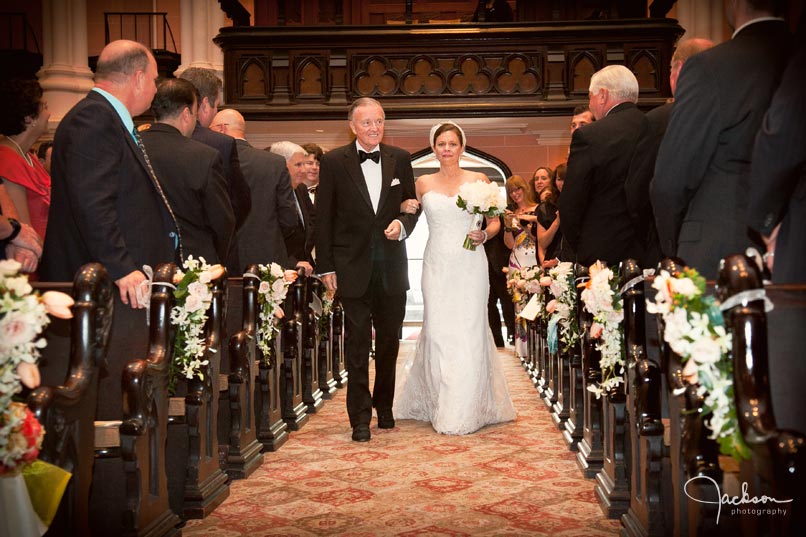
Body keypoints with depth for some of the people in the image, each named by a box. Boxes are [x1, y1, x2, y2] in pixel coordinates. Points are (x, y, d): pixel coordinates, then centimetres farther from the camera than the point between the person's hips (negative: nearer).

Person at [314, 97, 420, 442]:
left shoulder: (400, 159, 5)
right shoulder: (334, 162, -2)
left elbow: (412, 205, 12)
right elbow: (323, 218, -2)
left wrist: (402, 225, -11)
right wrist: (326, 267, -5)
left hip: (392, 265, 3)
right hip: (353, 266, -3)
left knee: (389, 339, 13)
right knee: (357, 342, 1)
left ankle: (384, 406, 30)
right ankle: (360, 417, 9)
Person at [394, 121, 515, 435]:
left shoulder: (479, 180, 5)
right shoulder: (423, 183, 9)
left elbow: (495, 222, 8)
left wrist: (484, 235, -11)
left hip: (470, 265, -1)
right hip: (437, 265, 1)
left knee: (469, 332, -2)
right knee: (437, 333, 0)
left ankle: (466, 412, 9)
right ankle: (439, 407, 13)